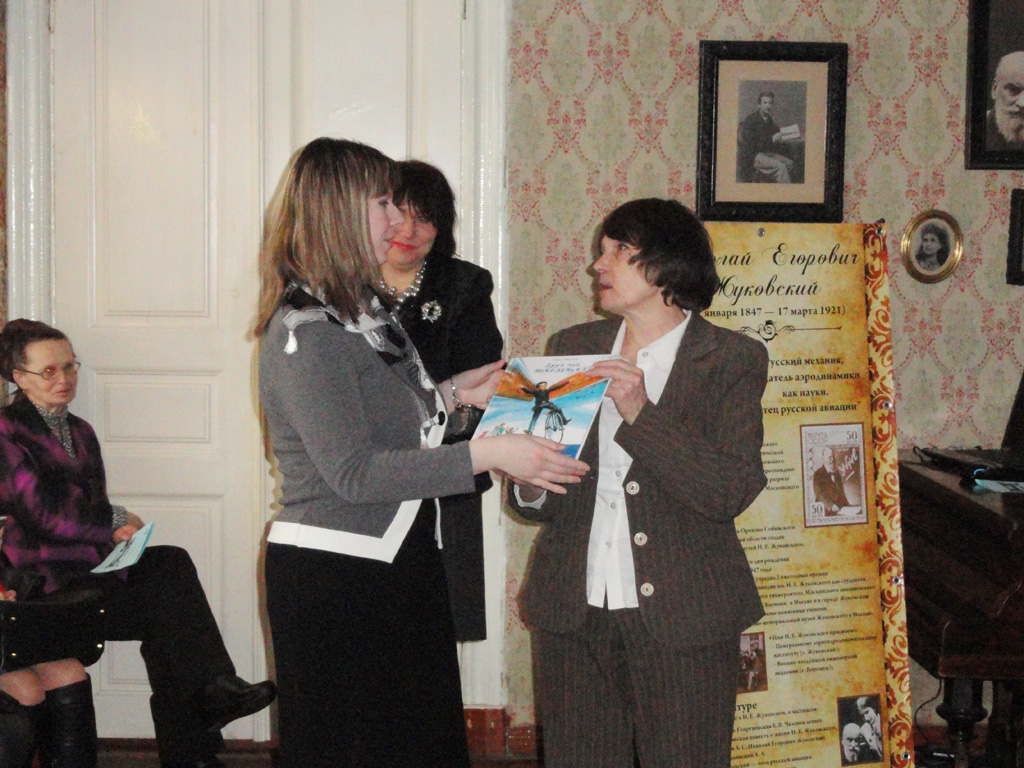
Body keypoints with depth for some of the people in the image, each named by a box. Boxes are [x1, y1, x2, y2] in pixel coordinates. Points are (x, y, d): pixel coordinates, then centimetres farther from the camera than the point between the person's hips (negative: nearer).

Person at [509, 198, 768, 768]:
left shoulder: (733, 360, -2)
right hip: (574, 612, 4)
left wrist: (640, 413, -21)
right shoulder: (572, 347, 11)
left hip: (680, 616, -3)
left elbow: (732, 492, -14)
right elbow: (547, 502, 13)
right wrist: (530, 488, -10)